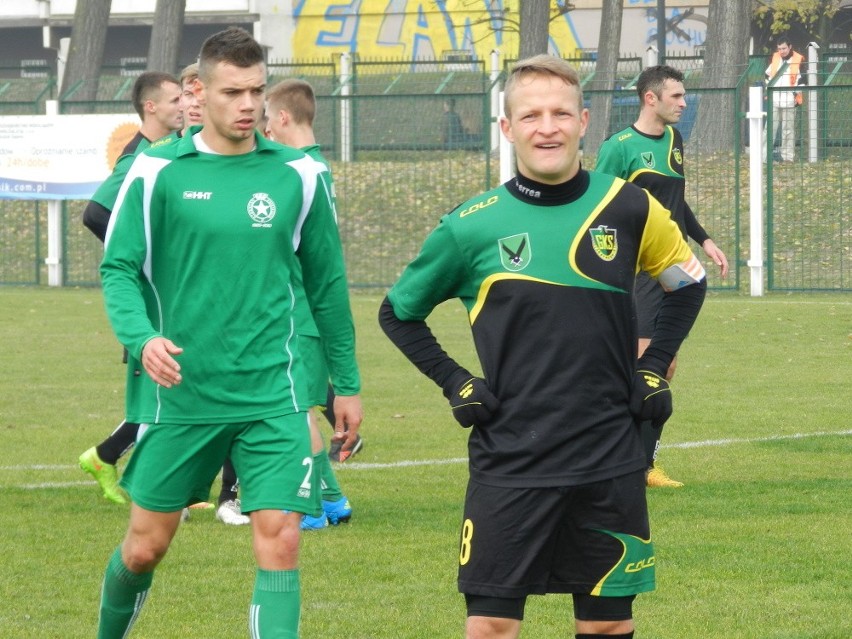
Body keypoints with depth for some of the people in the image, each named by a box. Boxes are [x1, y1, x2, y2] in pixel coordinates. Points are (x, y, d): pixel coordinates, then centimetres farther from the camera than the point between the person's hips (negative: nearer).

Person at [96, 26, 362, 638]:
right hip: (179, 393, -1)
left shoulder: (299, 175, 3)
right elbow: (119, 268, -1)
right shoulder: (157, 171, -2)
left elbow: (327, 282, 12)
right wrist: (141, 337, -21)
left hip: (272, 397, 1)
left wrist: (347, 382, 15)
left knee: (280, 543, -12)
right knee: (145, 547, 10)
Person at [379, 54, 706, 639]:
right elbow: (399, 312, 11)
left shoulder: (628, 208, 0)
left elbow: (689, 284, 18)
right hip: (508, 460, -1)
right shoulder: (472, 226, -3)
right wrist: (454, 382, 1)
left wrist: (654, 368, 8)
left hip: (610, 460, 1)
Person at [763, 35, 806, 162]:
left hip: (789, 100, -3)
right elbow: (768, 74, 23)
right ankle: (764, 156, -1)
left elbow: (802, 78, -2)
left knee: (788, 129, 1)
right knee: (770, 127, 0)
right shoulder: (774, 58, 11)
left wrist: (796, 93, -8)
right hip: (774, 99, 3)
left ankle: (788, 156, 6)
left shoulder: (799, 60, -2)